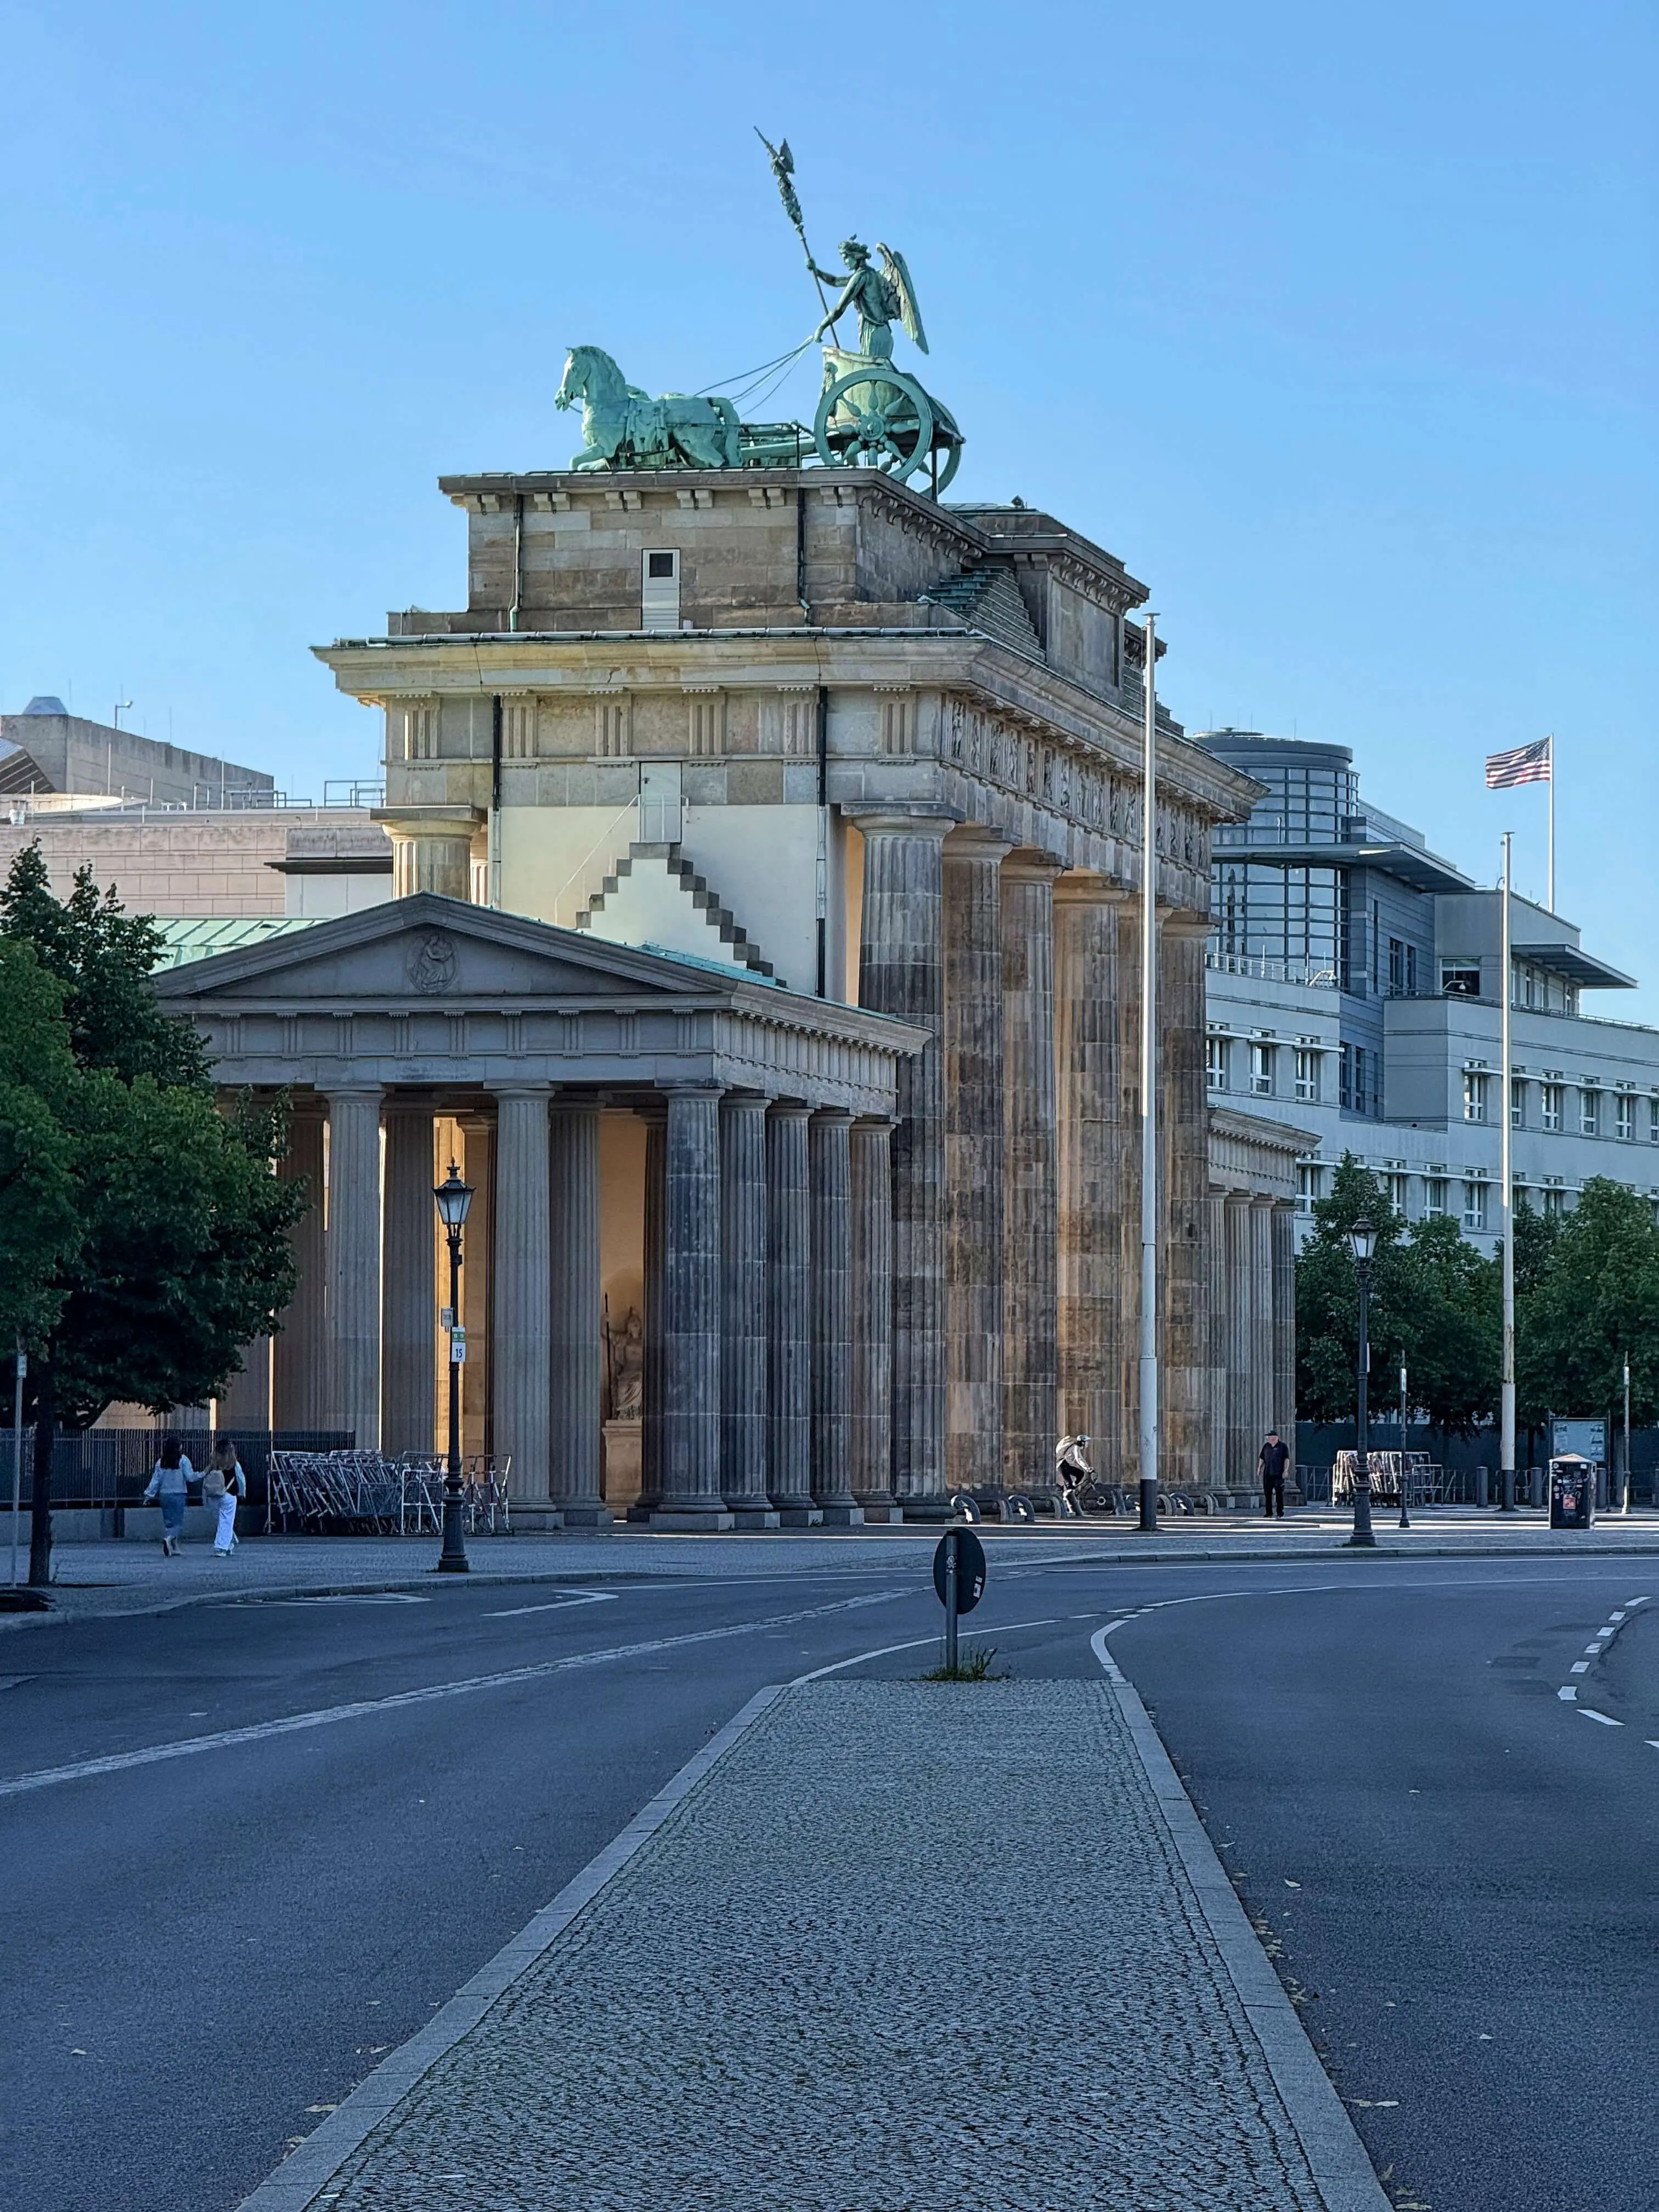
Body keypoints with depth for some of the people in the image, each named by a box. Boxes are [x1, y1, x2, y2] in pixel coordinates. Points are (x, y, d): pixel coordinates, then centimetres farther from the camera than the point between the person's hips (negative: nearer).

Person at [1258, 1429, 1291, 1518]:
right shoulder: (1266, 1446, 13)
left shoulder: (1283, 1446, 0)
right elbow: (1262, 1458, 18)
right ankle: (1269, 1513, 9)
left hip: (1279, 1474, -4)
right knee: (1268, 1494, 3)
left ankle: (1280, 1513, 2)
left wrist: (1285, 1471, -12)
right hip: (1268, 1474, 4)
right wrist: (1260, 1467, 5)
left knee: (1279, 1494, -3)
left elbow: (1287, 1459, -4)